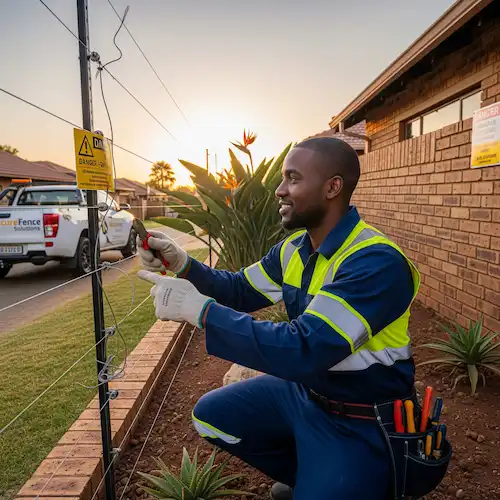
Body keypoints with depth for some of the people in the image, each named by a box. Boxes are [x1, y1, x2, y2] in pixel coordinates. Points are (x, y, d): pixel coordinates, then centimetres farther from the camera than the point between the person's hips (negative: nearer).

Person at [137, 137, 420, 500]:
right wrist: (183, 263, -9)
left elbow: (303, 351, -38)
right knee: (211, 415, 12)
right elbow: (240, 290, 9)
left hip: (358, 422, -7)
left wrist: (199, 308, -35)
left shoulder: (376, 262, -30)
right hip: (303, 390, 8)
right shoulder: (295, 248, -2)